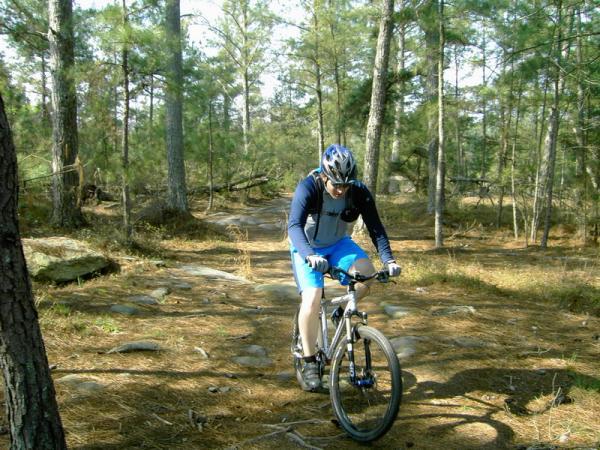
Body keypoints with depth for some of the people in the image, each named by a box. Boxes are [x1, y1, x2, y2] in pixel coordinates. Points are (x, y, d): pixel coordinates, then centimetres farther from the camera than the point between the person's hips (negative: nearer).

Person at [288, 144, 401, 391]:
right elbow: (294, 226, -39)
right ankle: (309, 363, -5)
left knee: (367, 274, -26)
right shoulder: (308, 188, -28)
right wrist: (309, 255, -56)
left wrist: (388, 259, -34)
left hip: (339, 245, 3)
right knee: (312, 299, -21)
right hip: (308, 249, -3)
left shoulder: (359, 192, -19)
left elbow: (375, 227, -19)